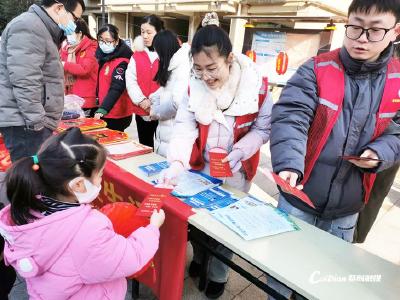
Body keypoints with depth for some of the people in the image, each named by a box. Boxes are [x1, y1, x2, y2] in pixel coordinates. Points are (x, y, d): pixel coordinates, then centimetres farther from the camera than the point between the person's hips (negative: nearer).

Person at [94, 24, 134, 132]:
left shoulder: (122, 62, -16)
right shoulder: (103, 55, 9)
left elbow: (116, 88, -26)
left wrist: (103, 109, -36)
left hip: (117, 116, -8)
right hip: (104, 113, 8)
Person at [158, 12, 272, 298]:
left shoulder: (256, 85, -19)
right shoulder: (194, 87, -12)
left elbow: (263, 128, -9)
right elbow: (184, 128, -19)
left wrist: (239, 152, -24)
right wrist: (177, 163, -36)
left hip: (235, 172, -2)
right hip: (200, 167, 3)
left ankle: (218, 274, 39)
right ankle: (199, 257, 49)